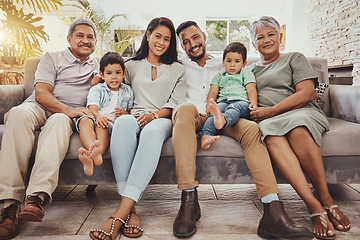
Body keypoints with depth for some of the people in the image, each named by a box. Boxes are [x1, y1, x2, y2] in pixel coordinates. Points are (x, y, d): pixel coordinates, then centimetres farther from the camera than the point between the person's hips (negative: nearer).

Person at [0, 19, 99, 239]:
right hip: (39, 108, 0)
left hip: (67, 115, 0)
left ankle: (36, 197, -51)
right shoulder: (52, 59, 14)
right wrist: (67, 109, -19)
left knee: (59, 121, -37)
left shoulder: (99, 66, 22)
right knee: (18, 113, -35)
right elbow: (41, 93, -1)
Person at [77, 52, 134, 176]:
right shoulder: (96, 89, 14)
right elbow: (92, 107, -4)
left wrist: (125, 113, -3)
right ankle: (94, 152, -64)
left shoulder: (128, 91, 22)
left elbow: (130, 111, 24)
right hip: (95, 118, 1)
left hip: (113, 122, 0)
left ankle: (92, 162, -60)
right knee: (84, 121, -36)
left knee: (103, 126, -37)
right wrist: (98, 116, -30)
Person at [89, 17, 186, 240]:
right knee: (123, 122, -38)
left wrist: (153, 115, -12)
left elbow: (175, 104, 6)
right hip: (136, 117, 1)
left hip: (163, 120, -1)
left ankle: (121, 211, -45)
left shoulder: (177, 69, 18)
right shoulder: (132, 66, 23)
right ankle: (130, 209, -42)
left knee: (152, 130, -39)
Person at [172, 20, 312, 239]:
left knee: (250, 128, -28)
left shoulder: (222, 67, 27)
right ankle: (189, 202, -42)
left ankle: (273, 214, -40)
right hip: (192, 117, -2)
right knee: (186, 109, -38)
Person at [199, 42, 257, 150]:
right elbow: (213, 91, 17)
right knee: (219, 108, -35)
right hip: (223, 102, 2)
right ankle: (205, 136, -59)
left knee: (235, 107, -38)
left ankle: (223, 119, -74)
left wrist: (254, 103, -10)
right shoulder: (219, 76, 32)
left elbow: (251, 89, 10)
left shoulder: (246, 73, 27)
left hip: (241, 101, -1)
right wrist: (209, 103, -5)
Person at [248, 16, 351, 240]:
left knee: (297, 128, -38)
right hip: (268, 119, 2)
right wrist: (255, 113, -2)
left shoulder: (295, 59, 14)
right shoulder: (251, 70, 26)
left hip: (302, 113, -2)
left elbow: (306, 93, -1)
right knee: (271, 134, -35)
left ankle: (327, 200, -27)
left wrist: (272, 111, -12)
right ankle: (315, 207, -40)